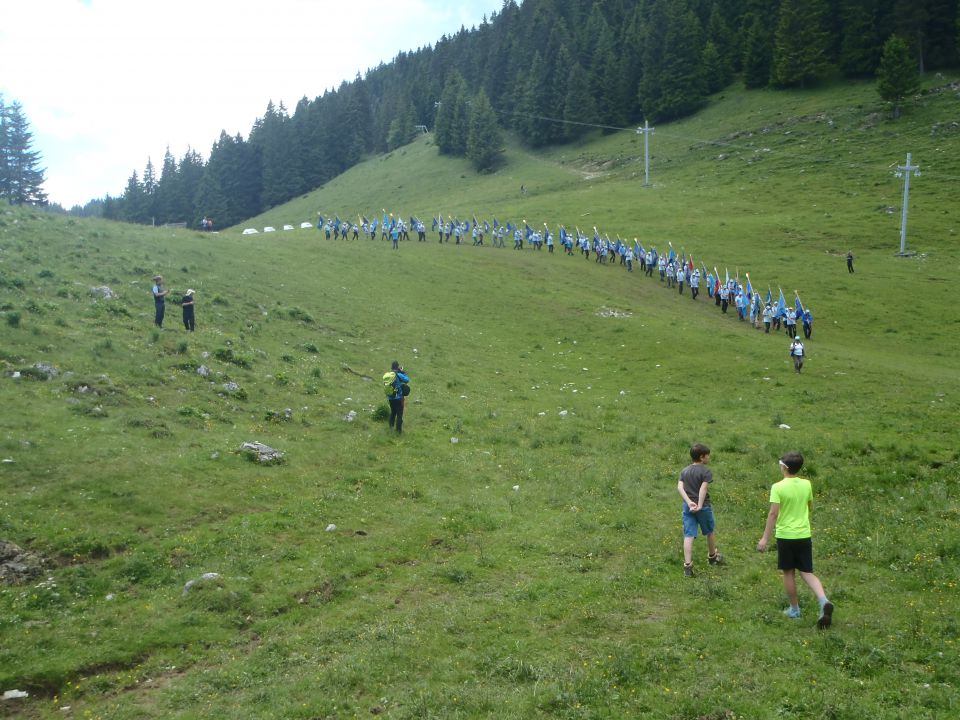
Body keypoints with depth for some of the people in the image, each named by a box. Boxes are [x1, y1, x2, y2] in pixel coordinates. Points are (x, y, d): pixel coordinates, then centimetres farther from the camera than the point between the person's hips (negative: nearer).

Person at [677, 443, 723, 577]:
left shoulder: (684, 471, 8)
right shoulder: (706, 471, -9)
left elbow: (679, 487, -4)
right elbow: (703, 488, -21)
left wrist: (689, 502, -12)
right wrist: (700, 505, -24)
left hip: (688, 506, 4)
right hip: (703, 507, -4)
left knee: (688, 536, -1)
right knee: (710, 532, 20)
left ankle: (687, 566, -8)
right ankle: (712, 557, 39)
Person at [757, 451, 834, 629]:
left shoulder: (778, 487, -15)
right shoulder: (806, 484, 0)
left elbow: (773, 513, -19)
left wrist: (765, 538, -15)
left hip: (786, 536, -4)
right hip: (804, 535, 4)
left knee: (789, 573, 12)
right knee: (807, 572, 10)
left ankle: (794, 609, 21)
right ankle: (824, 601, -12)